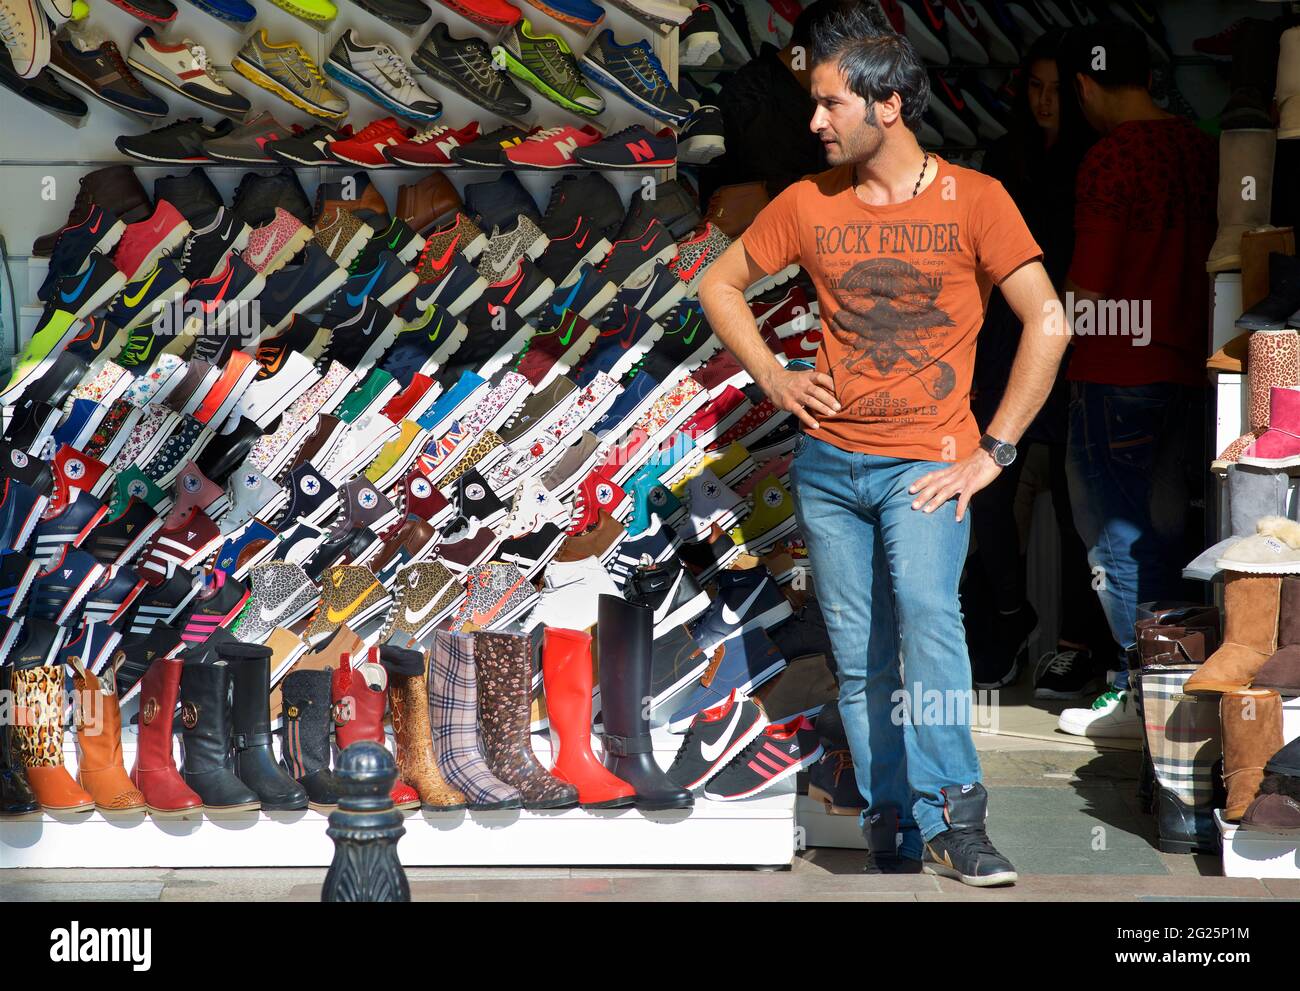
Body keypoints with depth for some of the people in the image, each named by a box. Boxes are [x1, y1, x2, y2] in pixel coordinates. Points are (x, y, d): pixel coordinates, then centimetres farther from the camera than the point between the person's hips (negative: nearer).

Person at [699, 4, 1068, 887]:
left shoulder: (972, 200, -3)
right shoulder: (810, 204, 7)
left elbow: (1047, 323, -6)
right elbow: (720, 282, 20)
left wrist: (992, 452, -10)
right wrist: (771, 375, 5)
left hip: (929, 462, -4)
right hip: (830, 464, 4)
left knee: (927, 607, -28)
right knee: (861, 661, 5)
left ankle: (952, 820, -28)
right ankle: (893, 840, 13)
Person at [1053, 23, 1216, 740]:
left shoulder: (1110, 157, -15)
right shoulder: (1198, 147, 7)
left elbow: (1088, 288, -16)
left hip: (1117, 375, -7)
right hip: (1185, 367, 7)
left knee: (1117, 537, 1)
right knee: (1165, 532, 14)